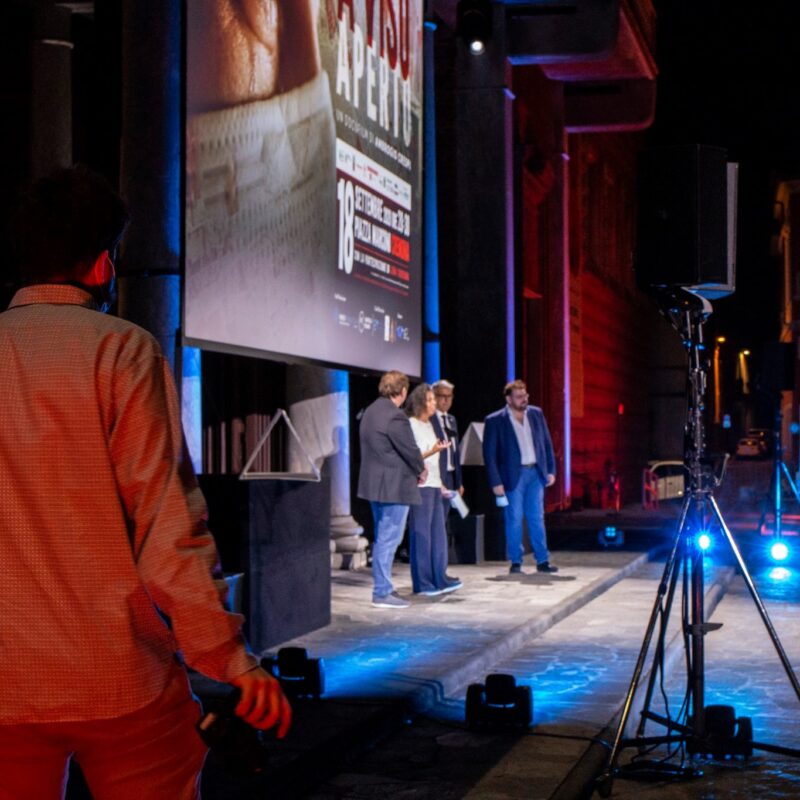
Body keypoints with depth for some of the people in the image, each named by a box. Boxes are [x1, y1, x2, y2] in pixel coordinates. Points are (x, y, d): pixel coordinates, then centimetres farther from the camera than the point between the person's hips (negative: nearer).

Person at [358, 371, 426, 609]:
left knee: (382, 539, 17)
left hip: (375, 484, 10)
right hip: (394, 486, -10)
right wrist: (421, 470, 4)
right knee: (388, 540, -5)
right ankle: (382, 593, -1)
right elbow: (410, 449, -16)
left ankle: (383, 588, 24)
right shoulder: (395, 416, -19)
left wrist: (414, 468, 13)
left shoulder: (370, 411, 12)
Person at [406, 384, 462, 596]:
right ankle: (422, 583, 1)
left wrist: (440, 484, 21)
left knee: (438, 533, 8)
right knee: (421, 533, -4)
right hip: (420, 486, -9)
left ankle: (440, 579, 13)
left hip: (433, 485, 9)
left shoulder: (429, 425, 18)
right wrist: (433, 451, -25)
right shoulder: (411, 425, -8)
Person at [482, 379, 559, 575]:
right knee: (514, 520, 1)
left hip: (536, 473, 4)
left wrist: (551, 470, 5)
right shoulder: (495, 421, -6)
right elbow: (489, 454, -6)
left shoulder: (536, 414, 6)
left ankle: (542, 561, 11)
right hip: (513, 475, -4)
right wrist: (496, 482, -11)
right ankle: (515, 562, 9)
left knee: (537, 519, 7)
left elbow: (547, 443, 12)